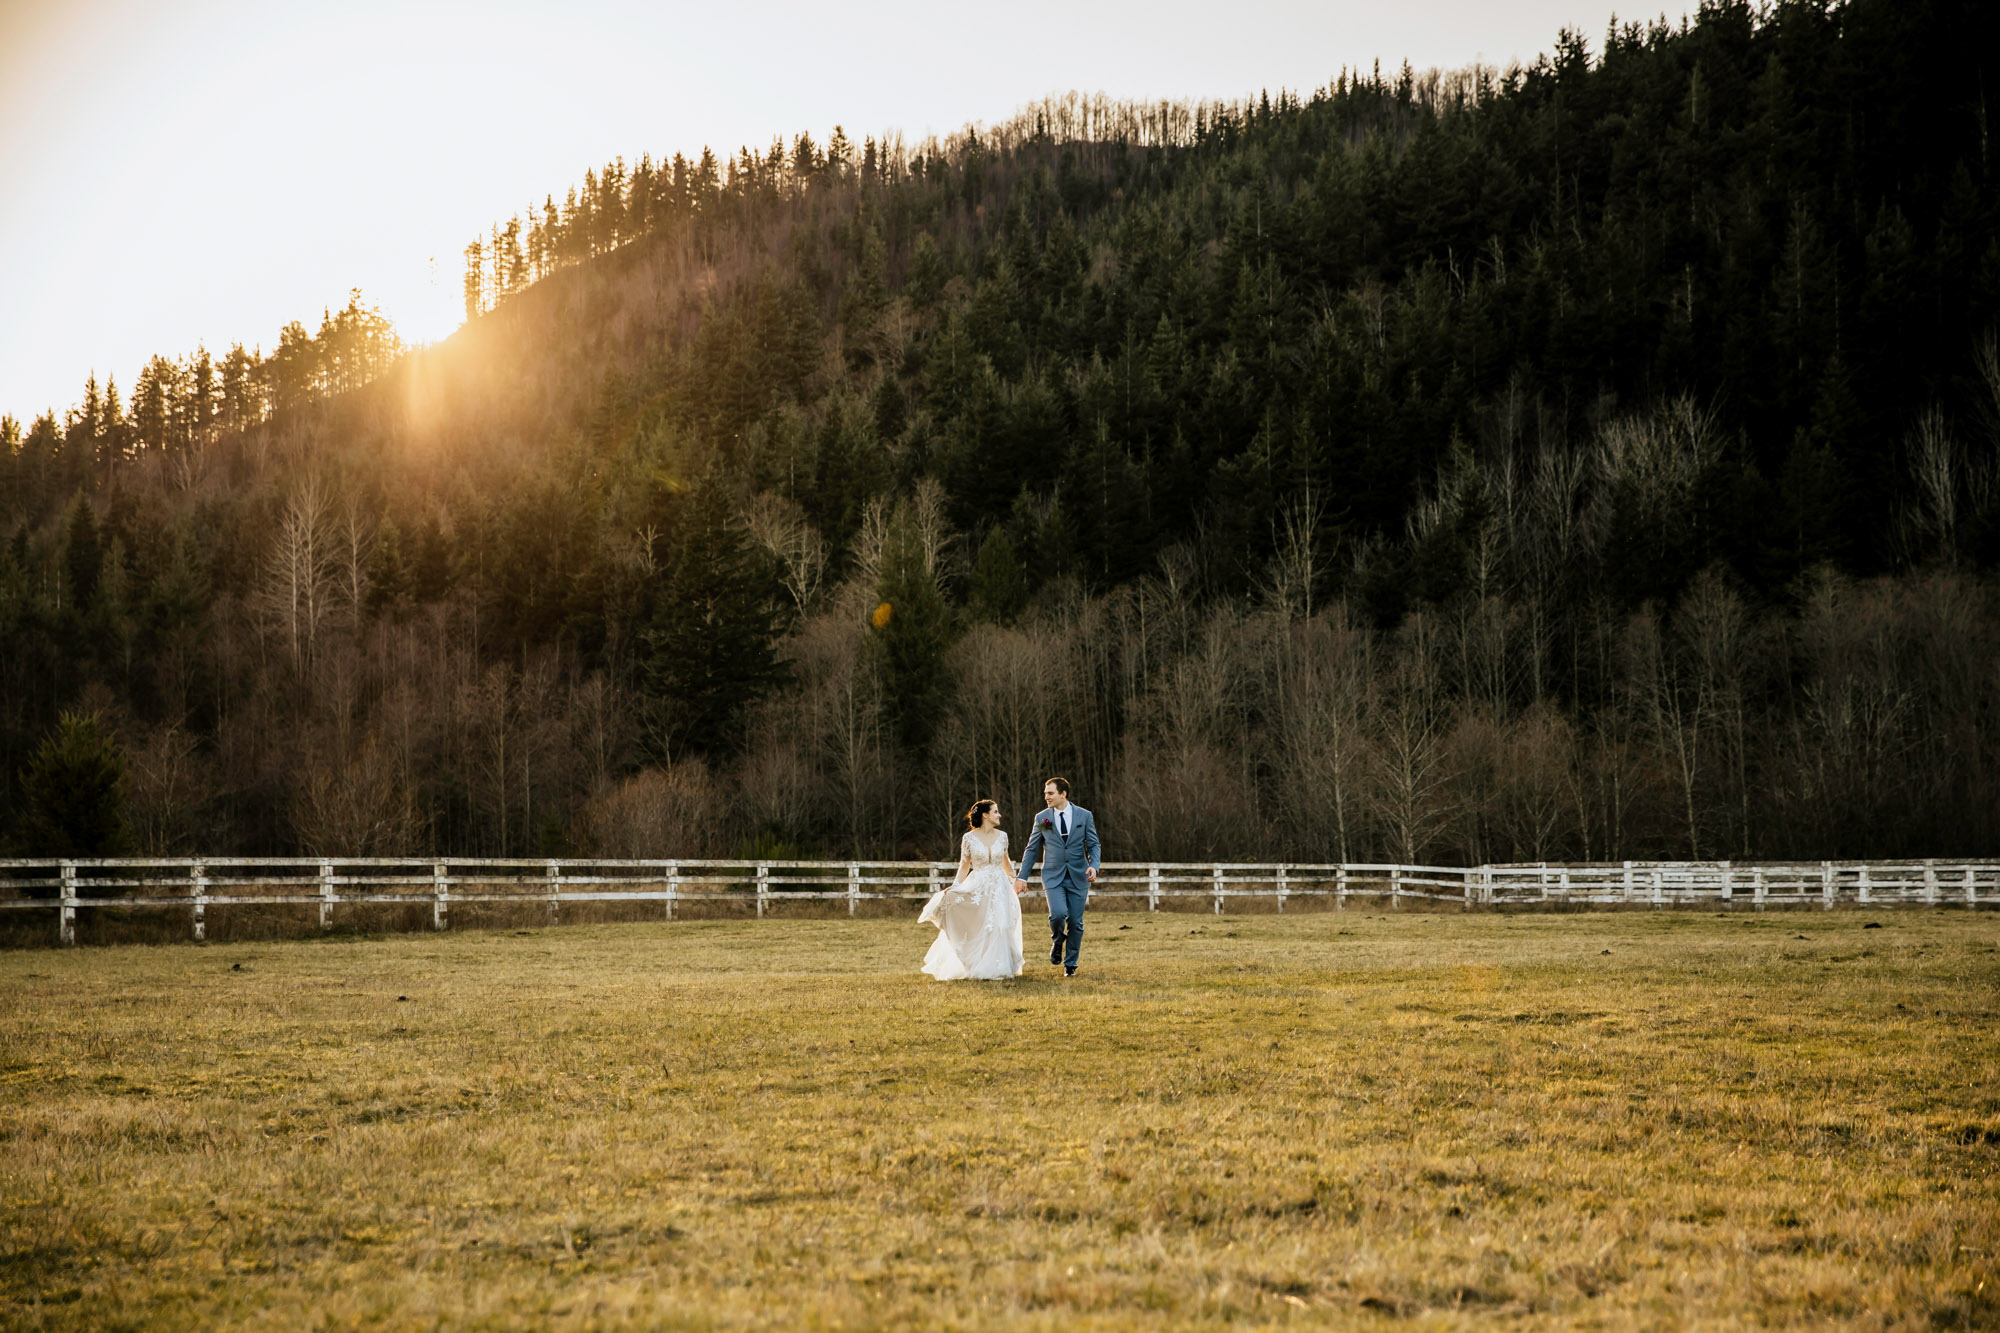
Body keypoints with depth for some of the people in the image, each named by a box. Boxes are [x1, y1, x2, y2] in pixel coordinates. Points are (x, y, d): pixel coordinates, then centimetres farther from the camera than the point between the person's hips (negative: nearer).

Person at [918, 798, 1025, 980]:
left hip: (999, 888, 3)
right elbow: (964, 866, 1)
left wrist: (1014, 880, 27)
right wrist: (955, 886, -10)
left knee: (999, 929, -1)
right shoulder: (969, 838, -5)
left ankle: (995, 969, 9)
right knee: (977, 929, -3)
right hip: (977, 888, -3)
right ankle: (977, 970, 7)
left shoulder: (1001, 836, 4)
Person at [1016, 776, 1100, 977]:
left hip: (1078, 876, 0)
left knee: (1075, 922, 2)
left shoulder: (1084, 816, 1)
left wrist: (1093, 866, -14)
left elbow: (1093, 845, 5)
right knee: (1058, 914, -22)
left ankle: (1070, 964, 17)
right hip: (1053, 876, 0)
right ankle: (1057, 942, 11)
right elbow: (1032, 849, 9)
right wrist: (1022, 876, 6)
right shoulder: (1042, 818, 3)